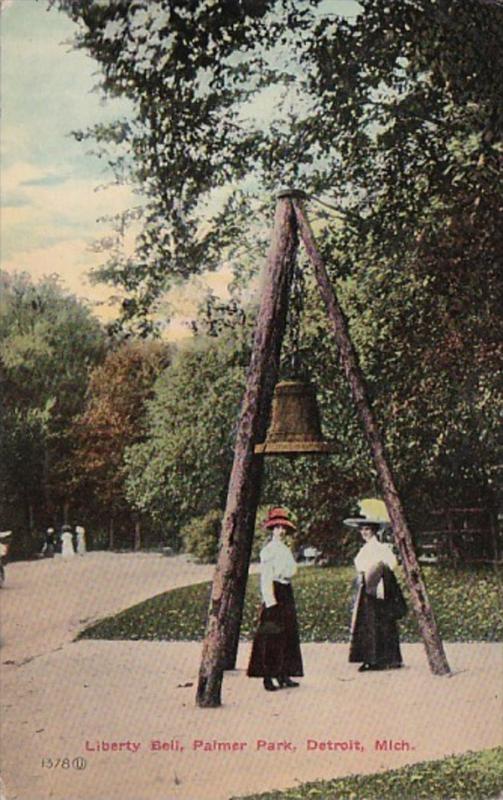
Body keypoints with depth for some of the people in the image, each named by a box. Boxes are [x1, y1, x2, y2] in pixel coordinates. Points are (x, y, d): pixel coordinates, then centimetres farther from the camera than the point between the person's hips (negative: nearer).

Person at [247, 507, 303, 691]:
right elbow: (266, 577, -13)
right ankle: (267, 677, -3)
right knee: (271, 636, -7)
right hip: (274, 591, -8)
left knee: (287, 634, 9)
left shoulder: (286, 550, 15)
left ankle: (282, 674, 16)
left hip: (287, 590, 8)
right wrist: (271, 600, -19)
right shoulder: (268, 550, -8)